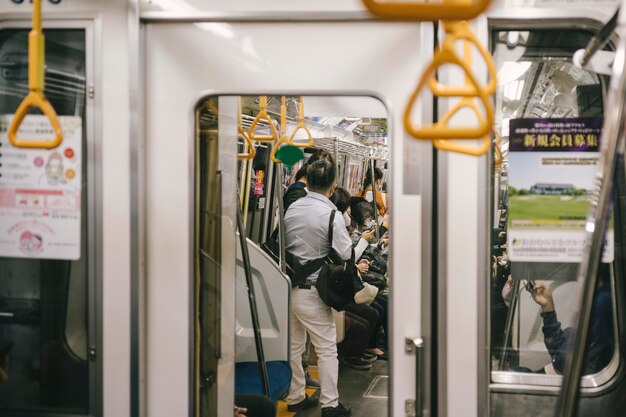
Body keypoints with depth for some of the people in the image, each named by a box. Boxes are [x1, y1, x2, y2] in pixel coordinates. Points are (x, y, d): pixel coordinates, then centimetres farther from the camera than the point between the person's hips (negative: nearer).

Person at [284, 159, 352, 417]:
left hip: (288, 287, 7)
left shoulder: (291, 209, 5)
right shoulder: (331, 214, -15)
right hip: (312, 291, -6)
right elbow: (345, 254, -16)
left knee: (294, 346, 16)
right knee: (327, 348, 5)